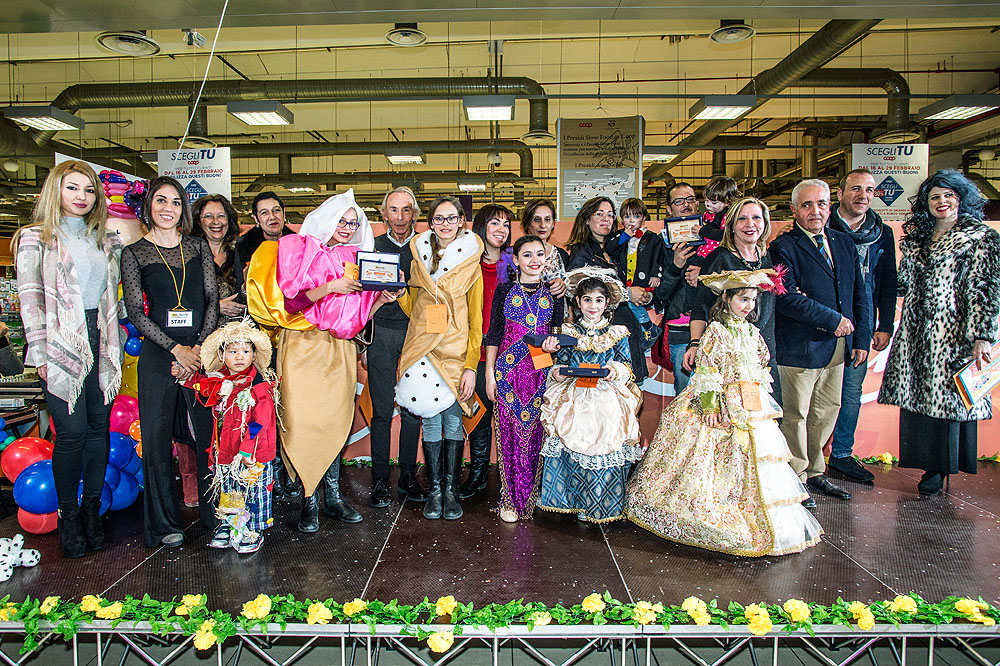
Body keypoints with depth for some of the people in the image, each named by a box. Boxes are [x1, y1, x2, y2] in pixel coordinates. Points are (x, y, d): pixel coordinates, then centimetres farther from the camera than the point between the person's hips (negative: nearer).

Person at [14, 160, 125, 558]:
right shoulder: (36, 238, 3)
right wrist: (39, 353, -8)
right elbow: (30, 300, -2)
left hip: (101, 341, 4)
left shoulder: (105, 240, 15)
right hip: (62, 344, -4)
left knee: (99, 426, 5)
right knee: (71, 430, -6)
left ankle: (92, 510, 16)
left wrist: (116, 344, 13)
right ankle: (68, 517, 9)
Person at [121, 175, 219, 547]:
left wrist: (199, 347, -7)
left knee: (209, 430, 3)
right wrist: (176, 349, -10)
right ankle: (165, 522, 15)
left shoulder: (198, 247, 11)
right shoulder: (134, 253, 5)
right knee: (157, 435, 2)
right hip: (158, 353, -1)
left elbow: (212, 299, 6)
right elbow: (136, 312, -1)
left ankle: (213, 512, 18)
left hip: (201, 348, 1)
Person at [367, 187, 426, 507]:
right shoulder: (373, 246, 8)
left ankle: (407, 476, 17)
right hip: (381, 333, 0)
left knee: (413, 408, 4)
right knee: (382, 410, -1)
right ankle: (379, 479, 10)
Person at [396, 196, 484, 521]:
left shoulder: (470, 263, 2)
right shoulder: (419, 257, 10)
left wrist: (471, 366, -8)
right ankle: (434, 489, 14)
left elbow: (476, 320, -1)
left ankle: (451, 489, 14)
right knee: (430, 419, 3)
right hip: (423, 347, 2)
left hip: (456, 350, -2)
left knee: (453, 418, 1)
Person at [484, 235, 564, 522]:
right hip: (509, 370, -1)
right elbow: (494, 333, 4)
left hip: (542, 372, 1)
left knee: (536, 432, 2)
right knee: (509, 431, 0)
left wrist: (554, 345, -10)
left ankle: (532, 496, 16)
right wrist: (490, 372, 0)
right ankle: (511, 499, 11)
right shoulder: (505, 291, 4)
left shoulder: (553, 293, 8)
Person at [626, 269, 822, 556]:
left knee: (755, 462, 7)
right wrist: (709, 405, -18)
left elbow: (761, 368, 21)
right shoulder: (716, 331, -7)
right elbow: (706, 370, -13)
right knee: (718, 460, -5)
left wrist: (762, 401, 16)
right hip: (724, 405, -7)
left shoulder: (752, 333, 13)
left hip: (752, 407, 7)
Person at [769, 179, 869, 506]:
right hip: (799, 349, -7)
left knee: (826, 412, 16)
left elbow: (860, 293, 15)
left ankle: (815, 472, 31)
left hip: (838, 346, 7)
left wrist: (861, 338, 7)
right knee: (795, 416, 3)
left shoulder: (844, 242, 12)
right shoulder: (783, 247, -9)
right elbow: (787, 298, -21)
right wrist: (833, 320, -18)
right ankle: (796, 479, 18)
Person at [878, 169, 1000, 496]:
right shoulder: (917, 239, 15)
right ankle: (928, 464, 19)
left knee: (946, 395, -1)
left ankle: (939, 469, 12)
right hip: (915, 331, 6)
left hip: (952, 333, -5)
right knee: (916, 395, 7)